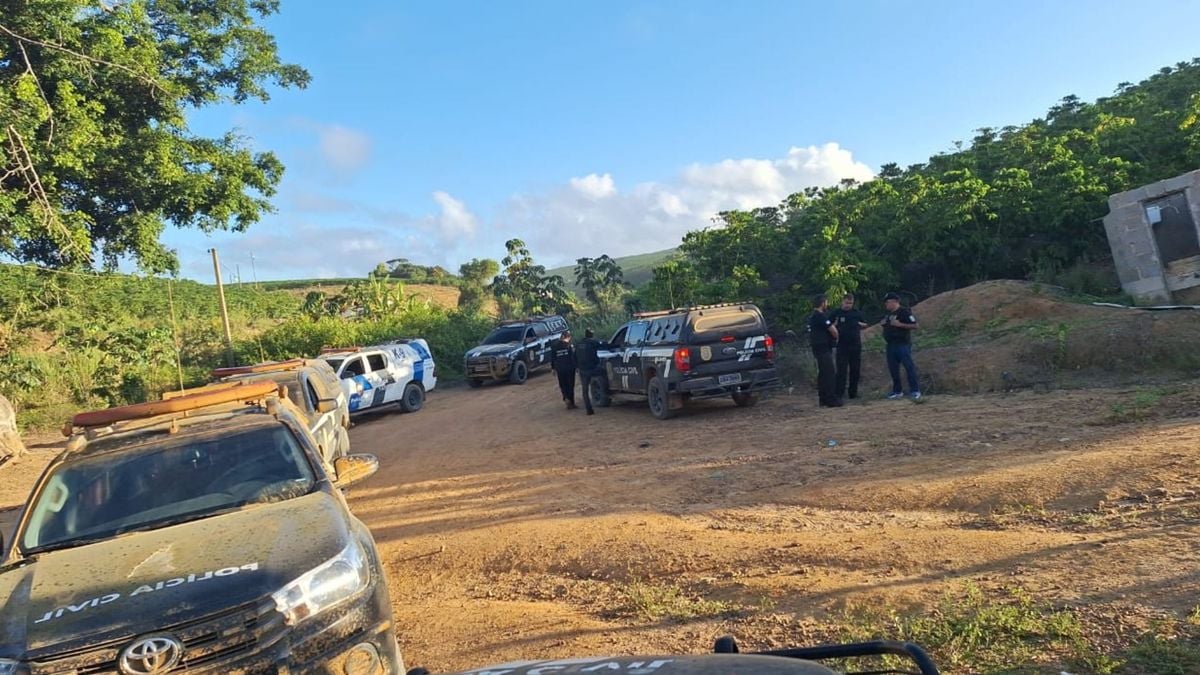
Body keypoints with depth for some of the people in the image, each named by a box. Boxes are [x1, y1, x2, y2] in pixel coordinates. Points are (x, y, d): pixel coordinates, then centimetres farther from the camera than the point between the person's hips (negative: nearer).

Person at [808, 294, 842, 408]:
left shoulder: (812, 317, 15)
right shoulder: (821, 316, -16)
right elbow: (834, 331, -17)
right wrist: (835, 338, 4)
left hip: (818, 348, 10)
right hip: (824, 348, -10)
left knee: (822, 374, 14)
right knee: (828, 374, -9)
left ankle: (823, 399, 18)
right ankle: (831, 400, -9)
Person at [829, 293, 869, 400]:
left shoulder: (857, 313, 9)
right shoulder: (836, 313, -1)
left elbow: (864, 326, 22)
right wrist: (834, 325, -18)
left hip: (856, 346, 4)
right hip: (842, 346, -4)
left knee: (855, 370, 8)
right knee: (841, 370, -7)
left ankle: (853, 392, 17)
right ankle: (839, 393, -6)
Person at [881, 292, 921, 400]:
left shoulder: (904, 311, -8)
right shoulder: (889, 314, 16)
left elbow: (915, 326, -13)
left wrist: (900, 324, -21)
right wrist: (883, 324, 8)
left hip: (903, 344, -8)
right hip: (891, 345, 8)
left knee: (909, 367, -8)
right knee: (893, 369, 9)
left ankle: (915, 390, -3)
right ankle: (897, 391, 17)